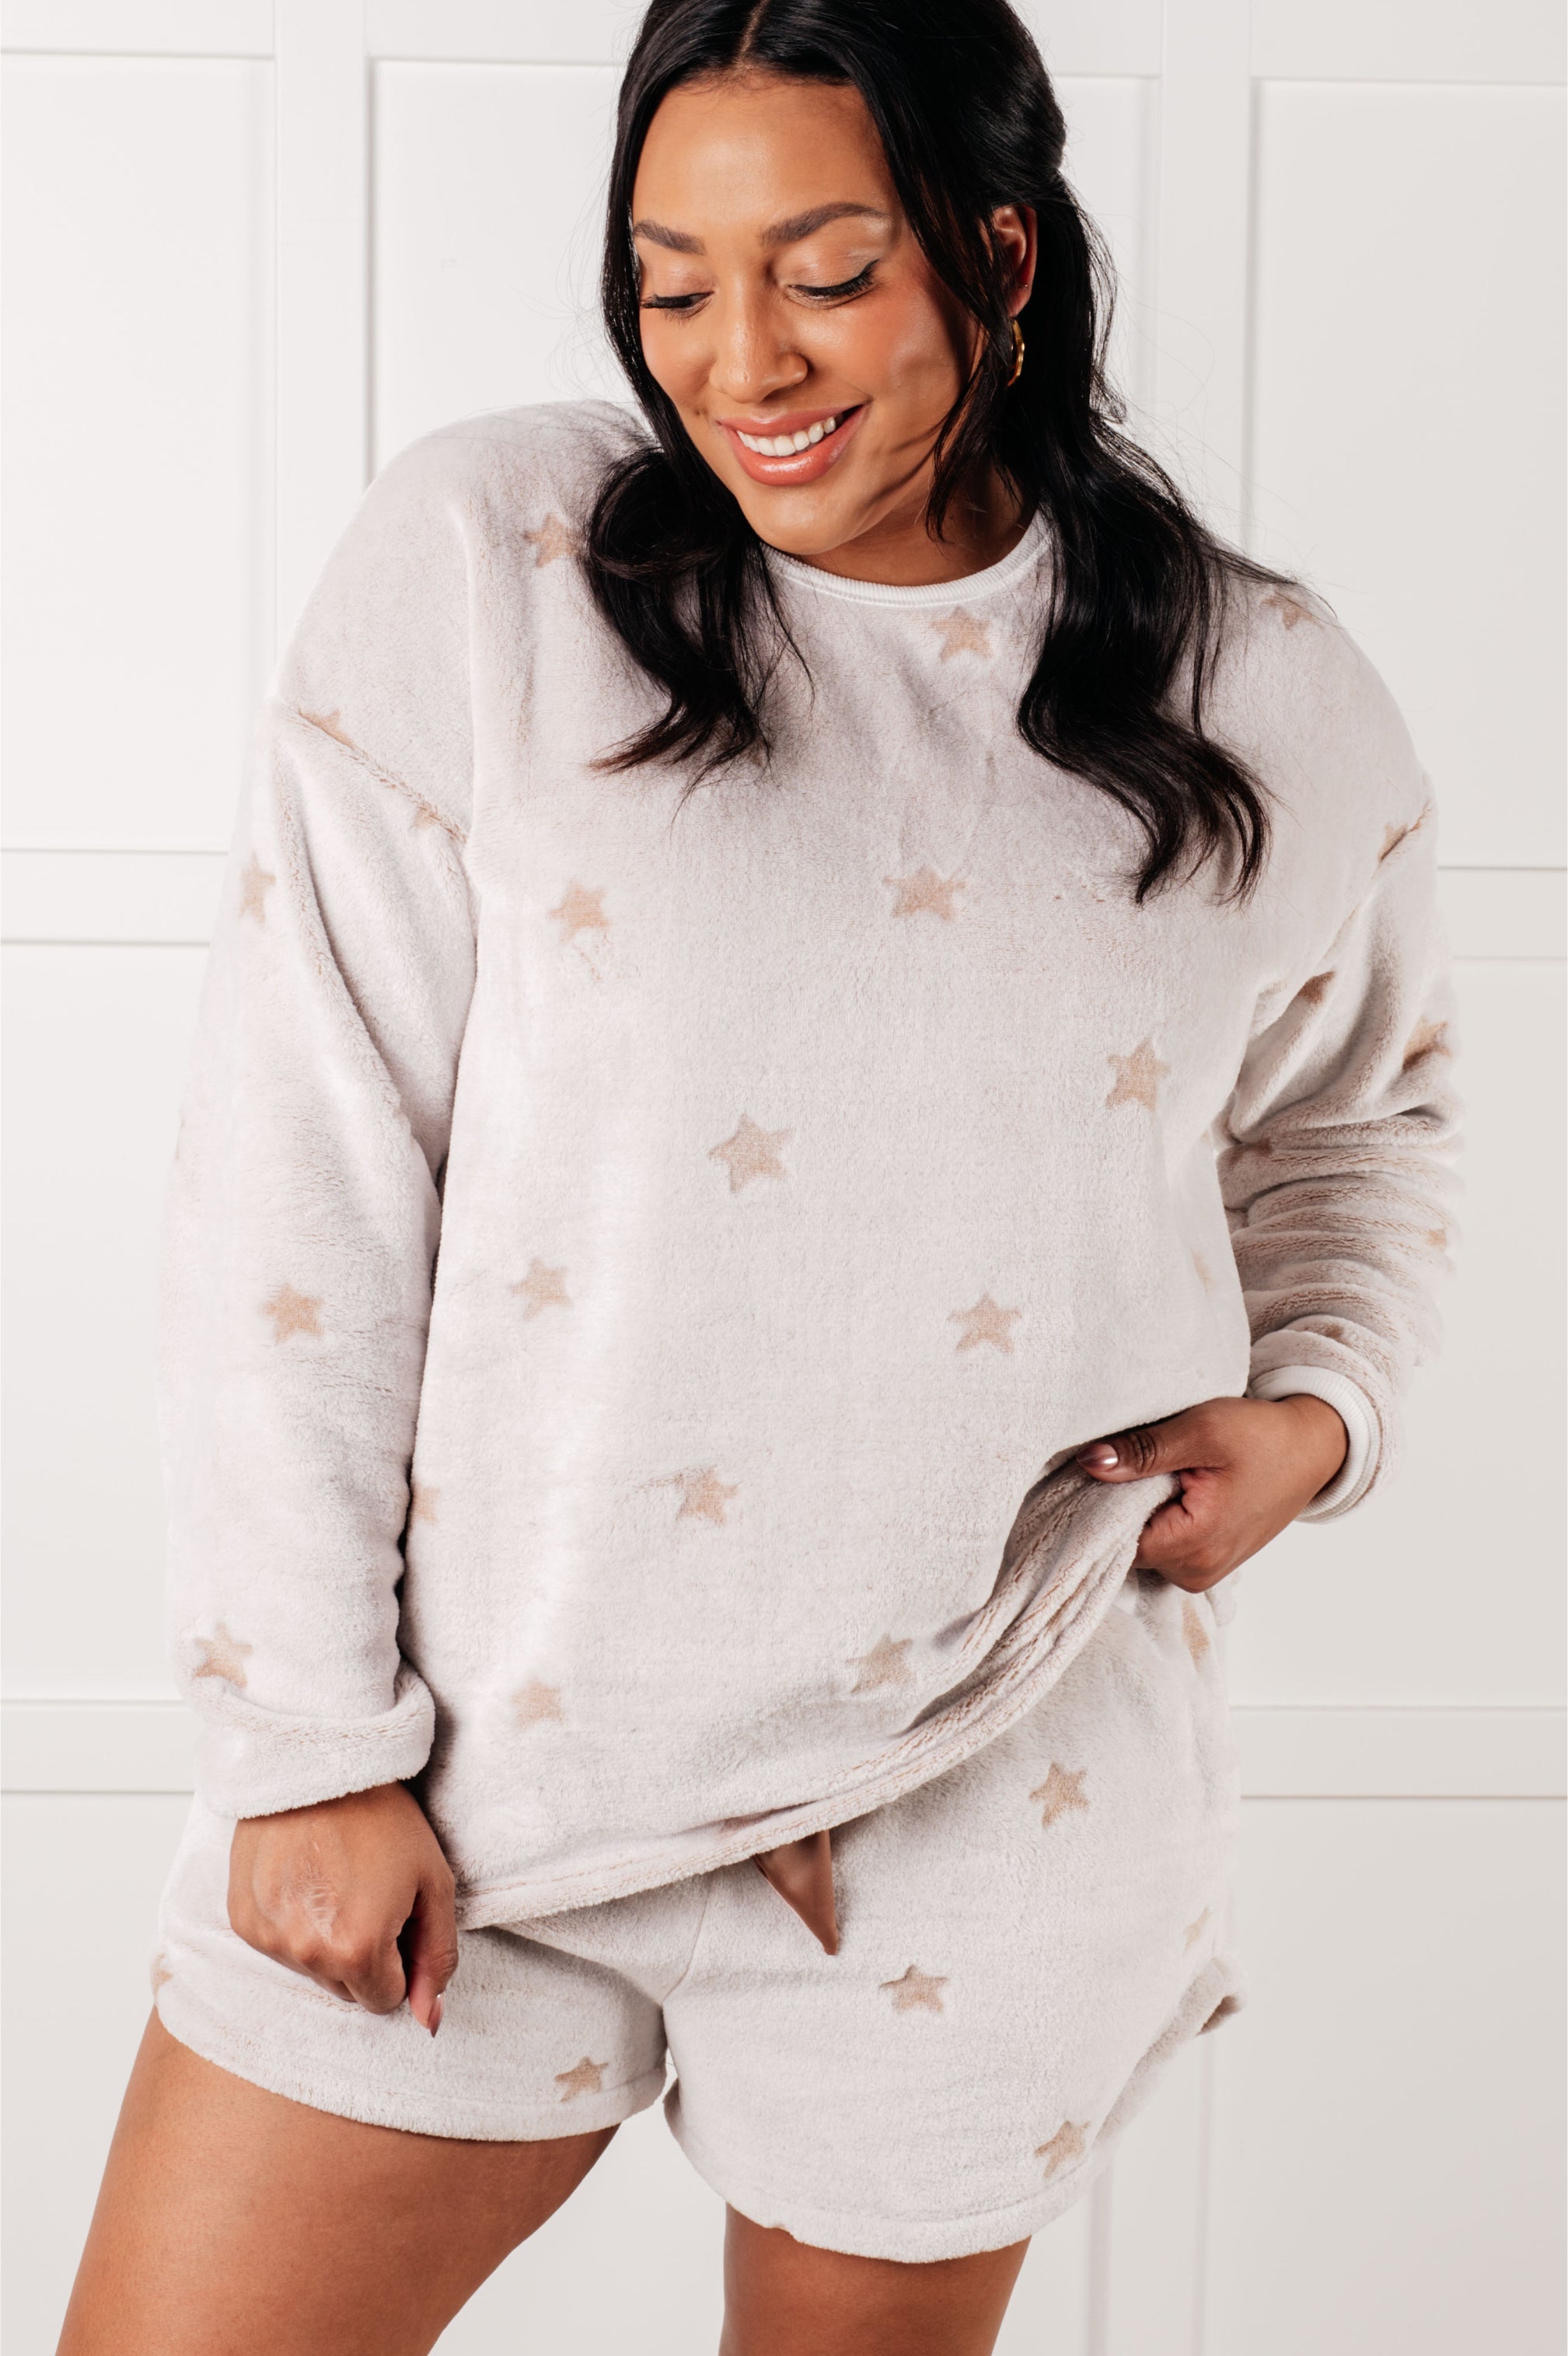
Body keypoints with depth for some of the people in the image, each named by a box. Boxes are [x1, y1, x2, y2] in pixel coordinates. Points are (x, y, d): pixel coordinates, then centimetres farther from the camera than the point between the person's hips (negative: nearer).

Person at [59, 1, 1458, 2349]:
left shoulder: (1279, 713, 1)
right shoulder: (483, 563, -6)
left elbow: (1356, 1115, 20)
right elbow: (302, 1187, -8)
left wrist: (1318, 1403, 0)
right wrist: (309, 1746, -8)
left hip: (990, 1798, 1)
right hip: (477, 1738, 0)